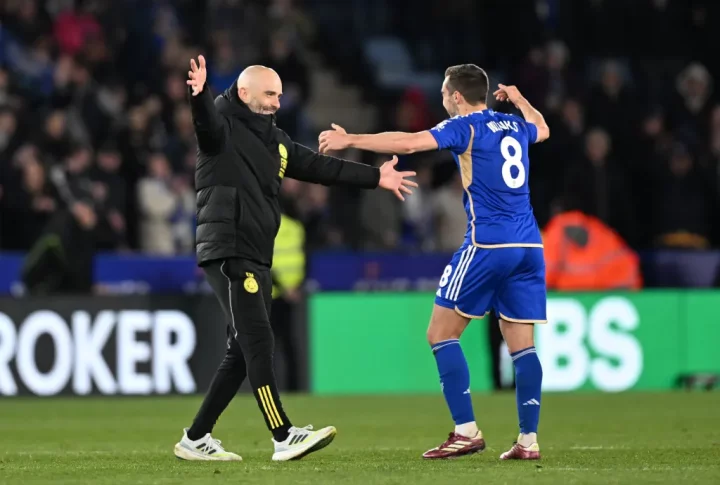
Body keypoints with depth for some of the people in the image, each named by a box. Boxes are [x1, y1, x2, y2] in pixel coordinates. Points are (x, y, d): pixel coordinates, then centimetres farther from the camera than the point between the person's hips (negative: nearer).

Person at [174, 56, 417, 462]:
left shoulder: (274, 140, 18)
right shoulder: (224, 127, -6)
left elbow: (320, 167, 24)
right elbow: (207, 122, -29)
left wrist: (375, 178, 26)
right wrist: (201, 94, -51)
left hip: (258, 260, 9)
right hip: (229, 255, -9)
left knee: (243, 353, 8)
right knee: (258, 342, -15)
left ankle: (196, 439, 15)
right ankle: (284, 437, -19)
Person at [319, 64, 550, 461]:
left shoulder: (465, 127, -4)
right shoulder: (514, 126, 16)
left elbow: (410, 143, -17)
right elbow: (542, 129, 41)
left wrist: (350, 140, -14)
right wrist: (519, 99, 54)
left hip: (488, 246, -7)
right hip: (529, 247, 7)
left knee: (441, 334, 1)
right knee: (521, 343, 7)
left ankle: (466, 431, -7)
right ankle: (528, 440, -1)